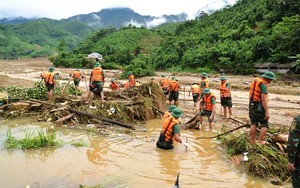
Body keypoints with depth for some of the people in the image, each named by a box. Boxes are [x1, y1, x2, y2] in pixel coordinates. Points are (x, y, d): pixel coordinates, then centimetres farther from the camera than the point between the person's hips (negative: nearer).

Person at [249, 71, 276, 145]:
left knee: (253, 124, 12)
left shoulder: (254, 81, 11)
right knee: (265, 125, 2)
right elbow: (263, 99, -23)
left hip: (252, 106, 8)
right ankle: (260, 141, -5)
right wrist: (267, 112, -23)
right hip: (259, 107, -8)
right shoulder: (263, 84, -16)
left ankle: (252, 142, 15)